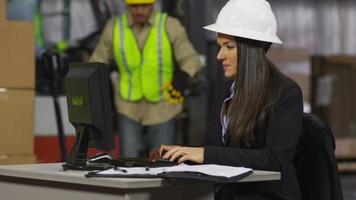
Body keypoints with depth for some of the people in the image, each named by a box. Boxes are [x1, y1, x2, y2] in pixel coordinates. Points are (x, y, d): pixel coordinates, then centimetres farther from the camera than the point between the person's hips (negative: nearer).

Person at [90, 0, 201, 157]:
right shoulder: (114, 28, -8)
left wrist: (182, 78, -38)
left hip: (162, 105, -1)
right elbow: (98, 63, 2)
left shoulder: (170, 26, -15)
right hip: (129, 106, 1)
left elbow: (191, 60, -16)